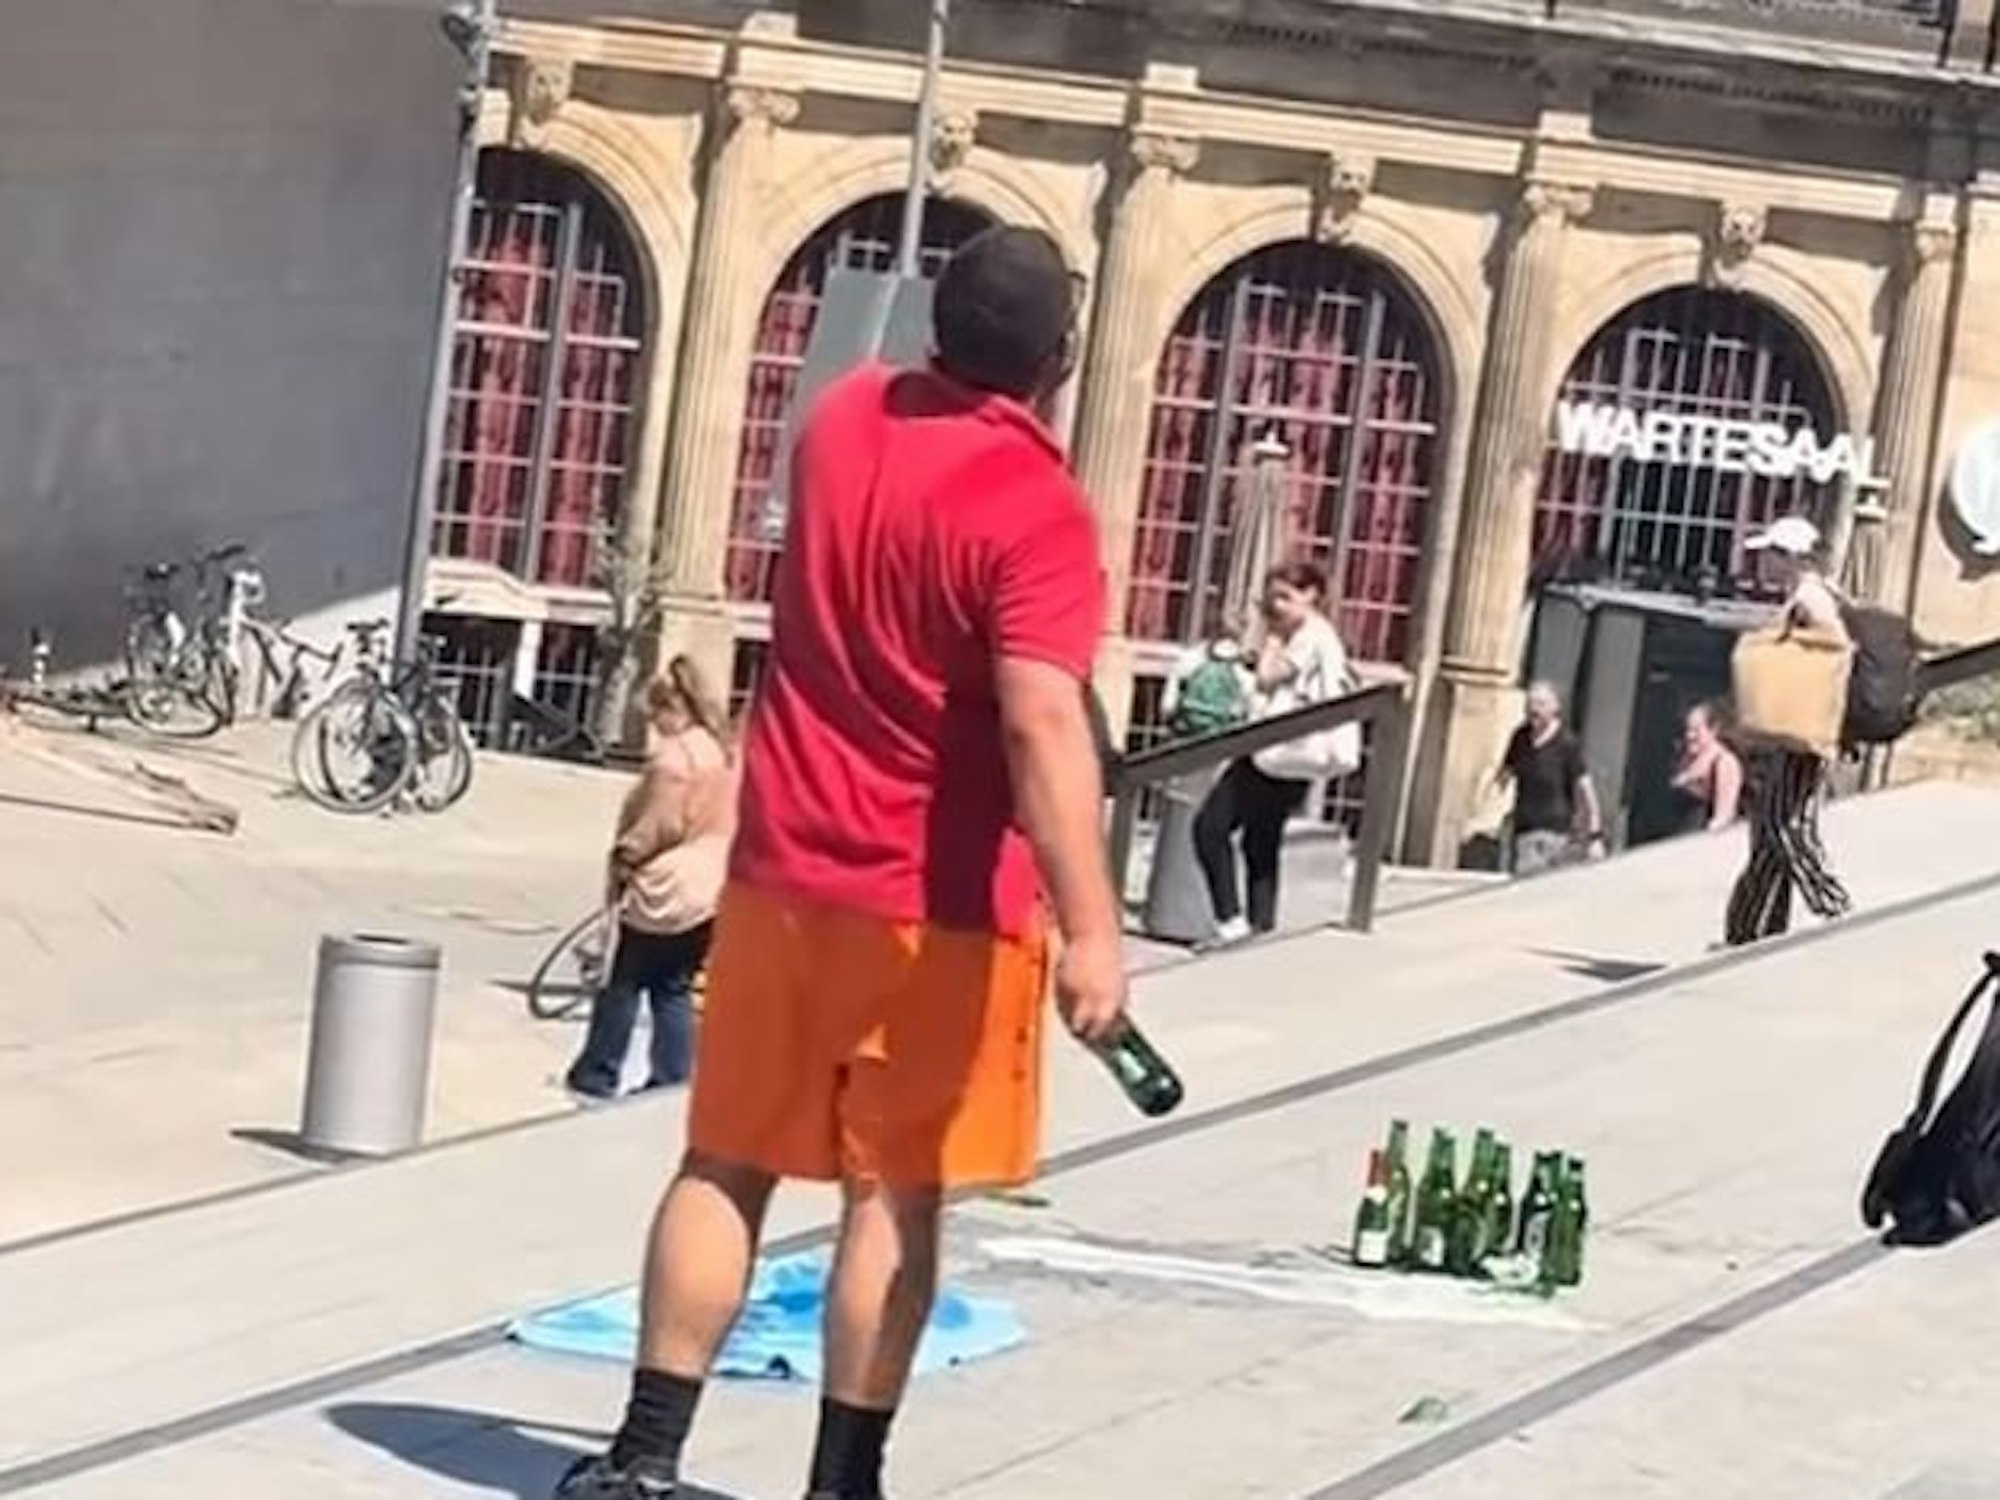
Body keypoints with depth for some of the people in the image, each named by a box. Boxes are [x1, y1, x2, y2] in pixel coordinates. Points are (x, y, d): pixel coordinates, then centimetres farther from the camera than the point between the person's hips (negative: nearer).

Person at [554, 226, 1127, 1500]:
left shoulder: (843, 419, 3)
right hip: (936, 904, -6)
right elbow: (1043, 724, -27)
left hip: (785, 869, 6)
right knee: (897, 1194, 3)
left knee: (728, 1165, 11)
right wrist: (1090, 927, -29)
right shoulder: (1036, 507, -17)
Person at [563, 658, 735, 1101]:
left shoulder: (676, 754, -17)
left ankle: (596, 1077, 10)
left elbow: (658, 826, -17)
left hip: (666, 892, -8)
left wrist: (622, 860, -3)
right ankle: (672, 1082, 9)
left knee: (623, 985, 4)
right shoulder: (724, 751, 10)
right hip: (710, 891, 8)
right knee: (675, 990, 12)